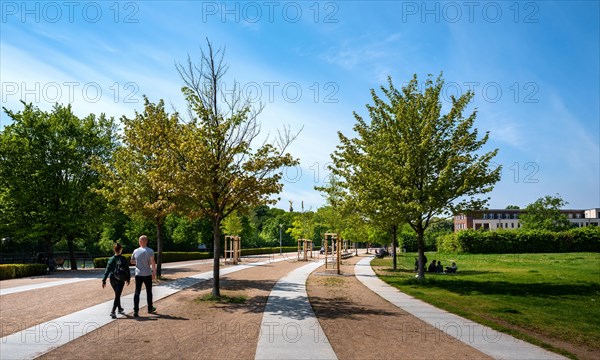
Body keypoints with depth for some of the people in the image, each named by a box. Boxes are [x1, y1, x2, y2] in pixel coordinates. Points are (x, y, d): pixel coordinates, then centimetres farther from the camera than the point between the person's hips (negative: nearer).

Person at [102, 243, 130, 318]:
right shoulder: (123, 259, -10)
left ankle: (120, 309, 36)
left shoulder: (111, 259, 0)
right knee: (117, 295, -2)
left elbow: (107, 270, -1)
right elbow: (127, 269, -6)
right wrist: (128, 279, 5)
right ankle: (113, 311, -13)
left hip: (112, 279, 4)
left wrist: (104, 280, 1)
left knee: (117, 295, 21)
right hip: (120, 280, -4)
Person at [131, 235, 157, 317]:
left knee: (137, 292, 4)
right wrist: (154, 272, -14)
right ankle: (150, 308, 26)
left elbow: (132, 262, 14)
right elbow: (152, 262, -20)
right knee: (149, 292, 13)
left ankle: (136, 311, -3)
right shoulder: (150, 251, -11)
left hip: (138, 274, 2)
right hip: (147, 274, -2)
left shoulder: (135, 251, 1)